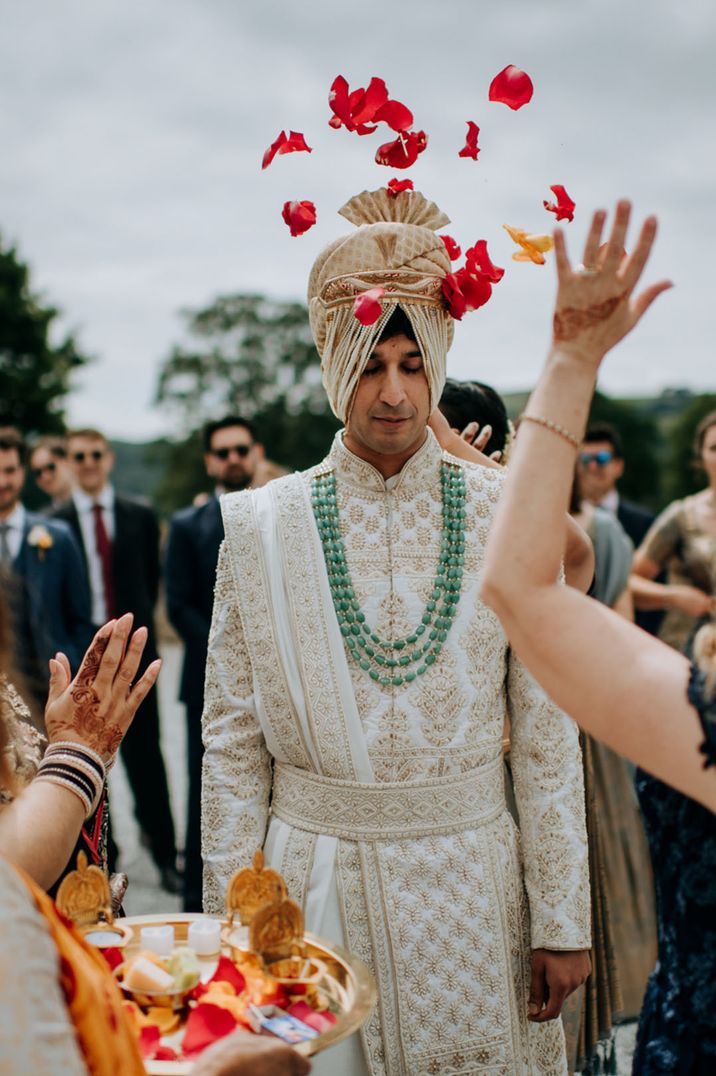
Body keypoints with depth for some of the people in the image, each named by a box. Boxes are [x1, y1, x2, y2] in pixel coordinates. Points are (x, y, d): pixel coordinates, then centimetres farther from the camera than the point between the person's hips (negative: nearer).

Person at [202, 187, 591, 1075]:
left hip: (468, 887, 0)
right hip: (313, 892, 0)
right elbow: (232, 745, 1)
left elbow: (548, 739, -1)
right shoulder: (260, 526, -3)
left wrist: (562, 920, -1)